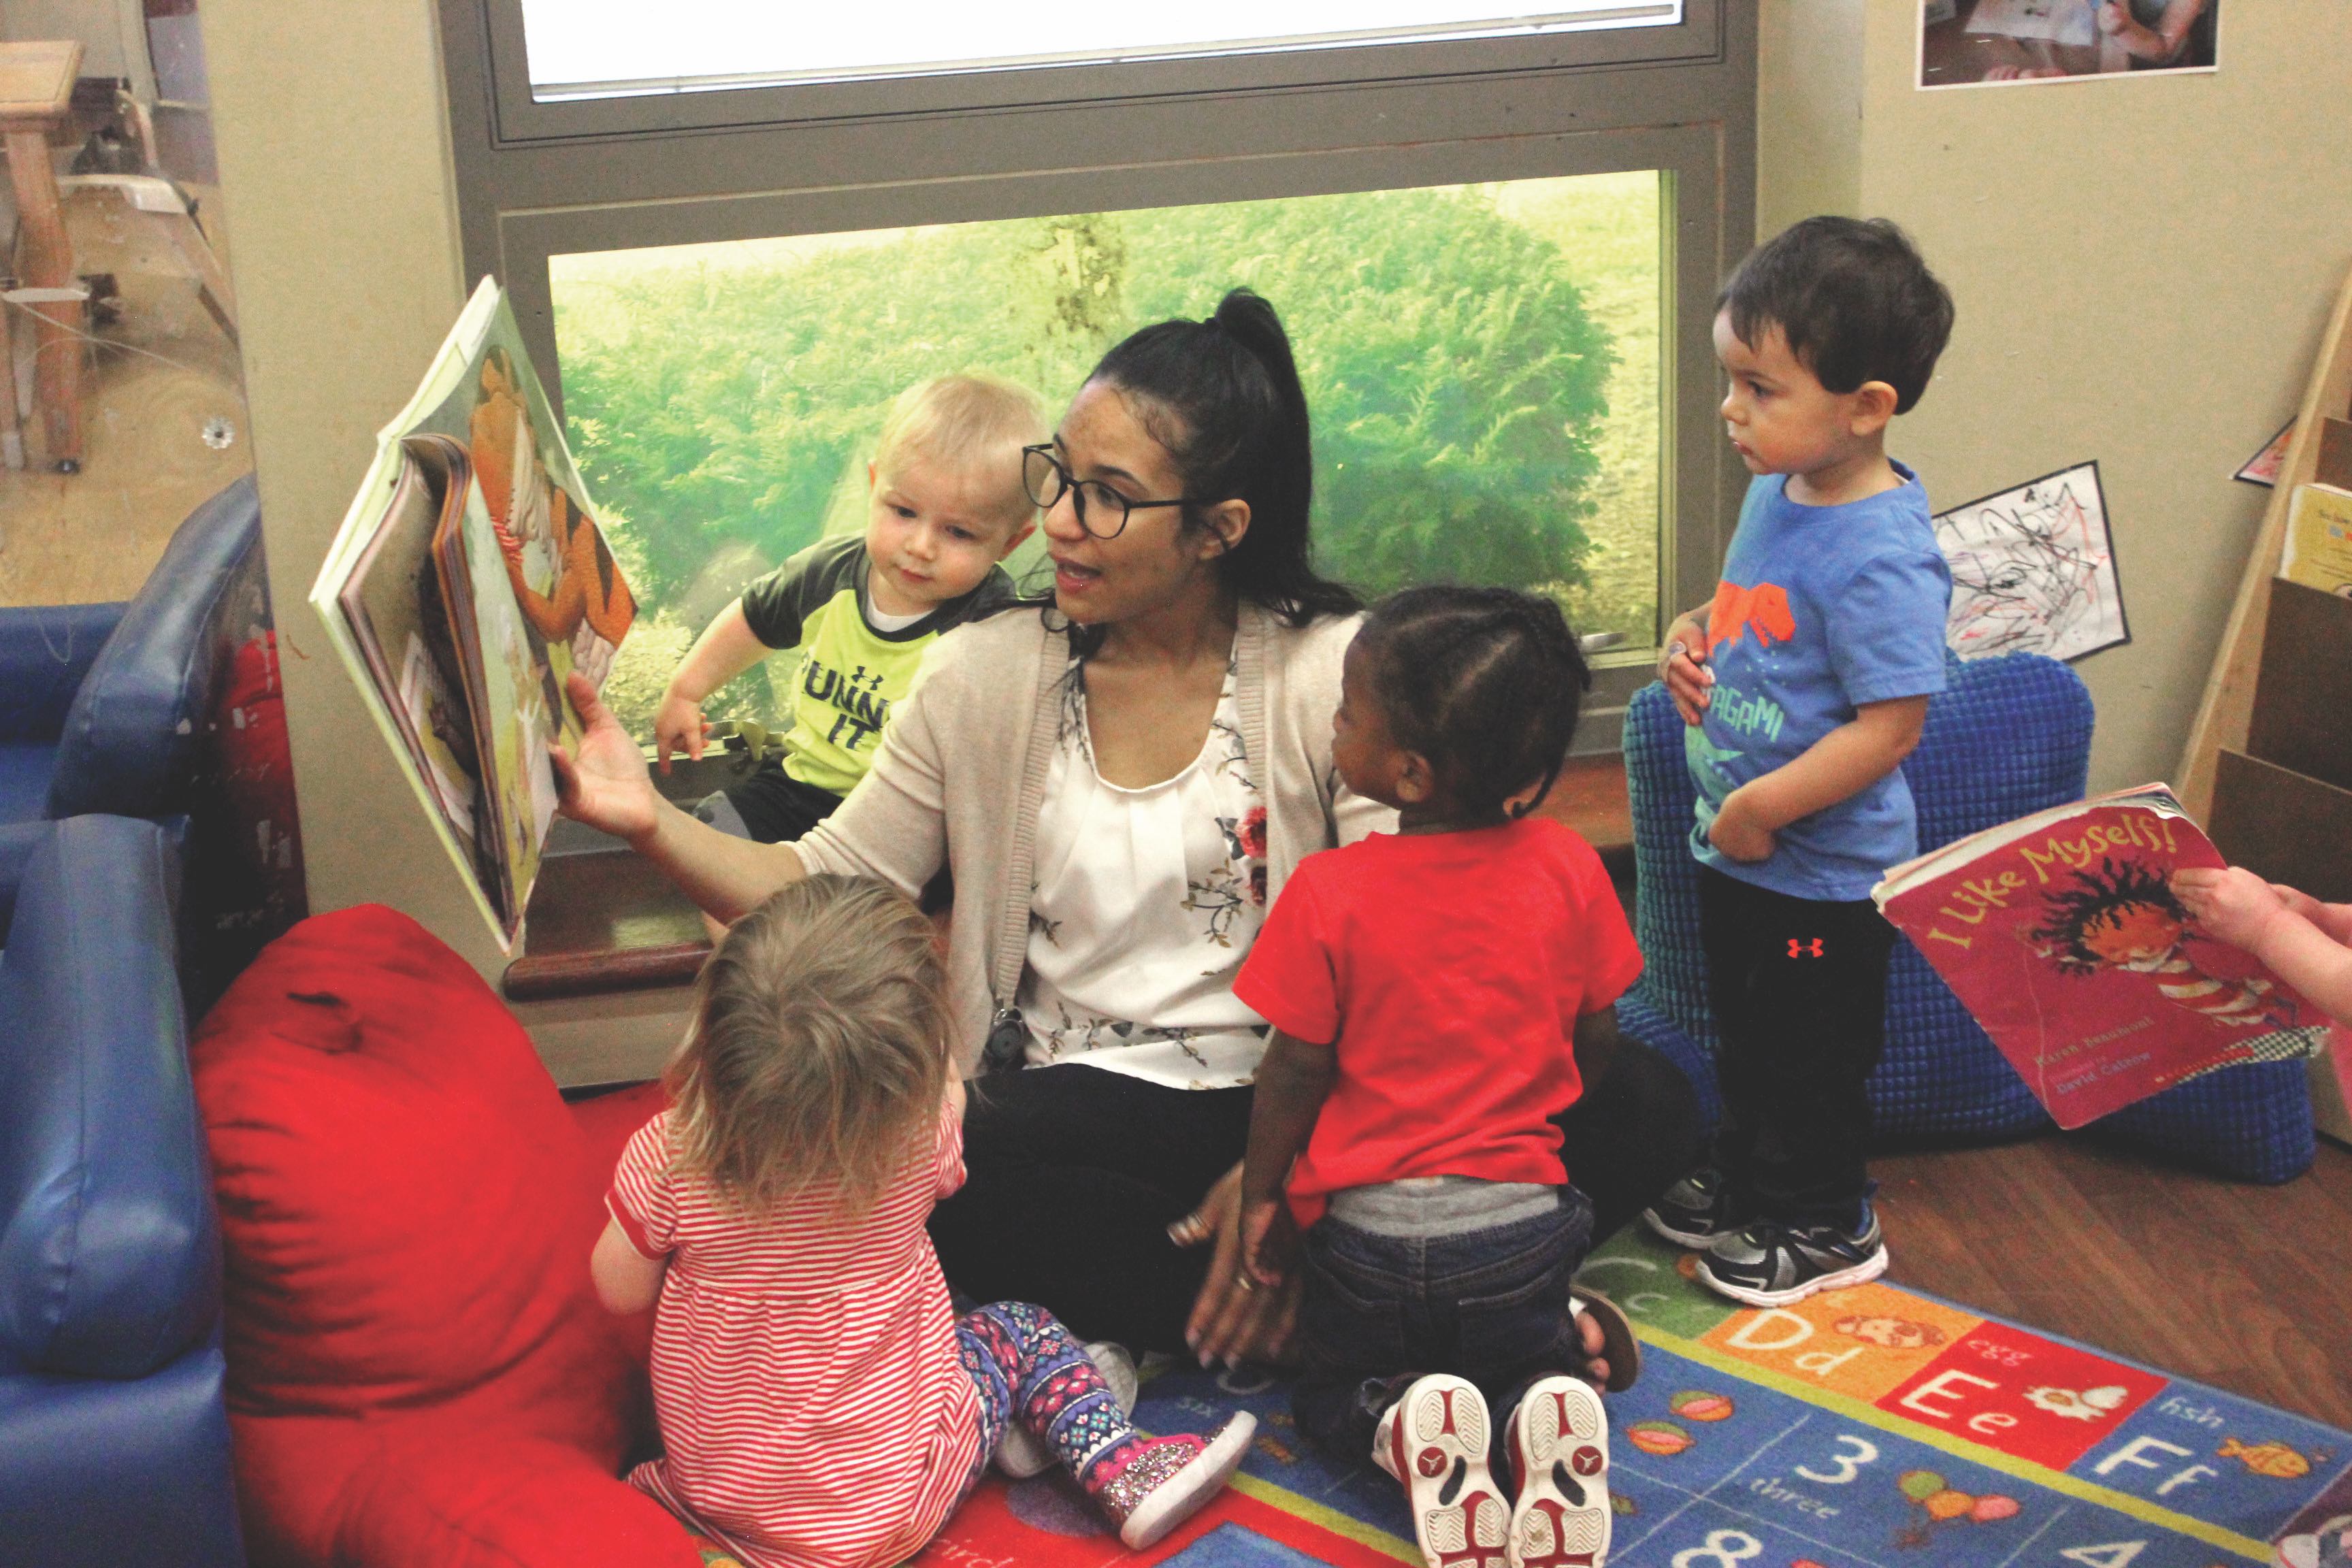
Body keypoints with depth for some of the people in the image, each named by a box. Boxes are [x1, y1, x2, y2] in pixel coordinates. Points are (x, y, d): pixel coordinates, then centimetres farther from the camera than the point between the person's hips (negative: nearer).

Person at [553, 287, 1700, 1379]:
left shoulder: (1332, 671, -3)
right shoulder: (984, 678, 4)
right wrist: (650, 821, -12)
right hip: (1092, 1102, 1)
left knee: (1644, 1106, -23)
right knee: (934, 1178, -36)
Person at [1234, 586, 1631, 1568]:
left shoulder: (1330, 892, -18)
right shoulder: (1567, 869, -9)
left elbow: (1295, 1068, -11)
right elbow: (1597, 1039, 2)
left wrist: (1259, 1195, 6)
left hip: (1370, 1230, -2)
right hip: (1522, 1220, 2)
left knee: (1336, 1390, 24)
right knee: (1536, 1367, 27)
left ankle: (1406, 1428, -11)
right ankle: (1545, 1419, -9)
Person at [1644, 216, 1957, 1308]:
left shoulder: (1882, 558, -28)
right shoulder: (1779, 490, 0)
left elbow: (1890, 727, -28)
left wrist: (1760, 807, -24)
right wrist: (1692, 638, -3)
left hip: (1823, 872, -9)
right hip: (1736, 850, 9)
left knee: (1811, 1056, 11)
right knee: (1746, 1034, 26)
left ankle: (1824, 1226, 31)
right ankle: (1745, 1180, 46)